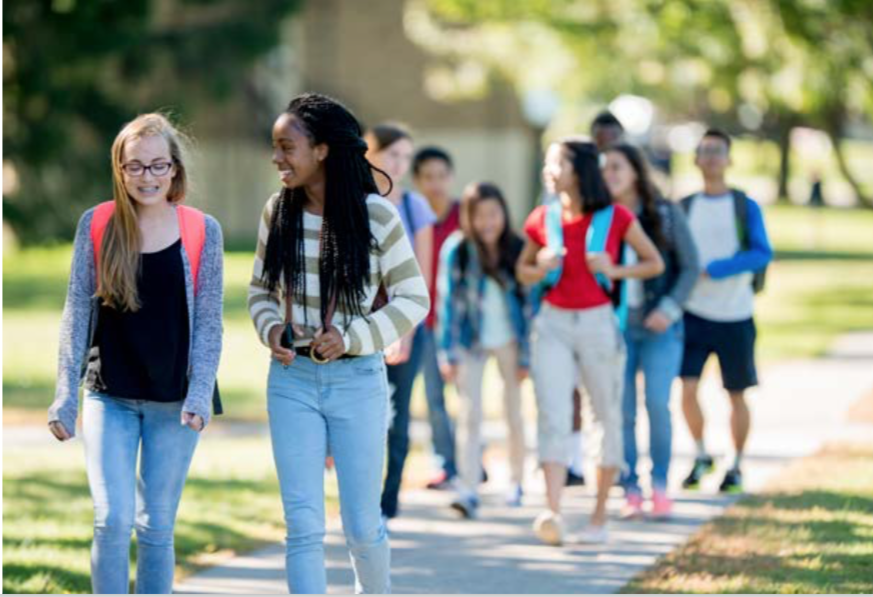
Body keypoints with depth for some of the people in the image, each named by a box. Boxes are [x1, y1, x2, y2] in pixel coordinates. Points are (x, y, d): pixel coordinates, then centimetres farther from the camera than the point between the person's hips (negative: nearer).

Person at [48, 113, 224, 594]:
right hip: (109, 396, 0)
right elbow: (76, 313, 2)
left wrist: (200, 393, -11)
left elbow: (209, 321, 0)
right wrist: (65, 395, -3)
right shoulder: (96, 225, -1)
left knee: (156, 527, 6)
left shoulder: (202, 232, -1)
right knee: (112, 520, -10)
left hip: (173, 401, 0)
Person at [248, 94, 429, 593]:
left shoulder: (376, 215, -8)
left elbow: (413, 299, -4)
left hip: (357, 379, -2)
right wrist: (271, 328, -8)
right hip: (292, 379, 2)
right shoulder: (278, 213, 2)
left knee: (362, 523, 7)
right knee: (303, 524, -3)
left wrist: (351, 337, -16)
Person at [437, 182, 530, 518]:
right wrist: (448, 353, -7)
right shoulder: (456, 251, -8)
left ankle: (517, 482, 25)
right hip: (472, 342, -1)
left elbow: (527, 302, 1)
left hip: (508, 340, 1)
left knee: (513, 413, 9)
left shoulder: (517, 250, -5)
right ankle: (468, 490, -16)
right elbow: (448, 301, -4)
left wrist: (526, 353, 0)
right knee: (470, 414, -10)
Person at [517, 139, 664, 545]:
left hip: (598, 324, -1)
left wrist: (614, 270, -11)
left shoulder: (615, 218, -3)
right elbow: (523, 269, 17)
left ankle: (599, 515, 19)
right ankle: (552, 512, -22)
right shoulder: (543, 219, 3)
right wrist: (540, 270, -5)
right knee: (552, 416, -12)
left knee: (606, 417, 7)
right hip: (552, 324, 1)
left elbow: (655, 263, 6)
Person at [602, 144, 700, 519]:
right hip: (614, 325, 1)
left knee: (657, 404, -10)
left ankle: (660, 486, 4)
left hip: (659, 325, -1)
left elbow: (690, 267, 1)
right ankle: (631, 491, 5)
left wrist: (670, 308, -12)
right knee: (622, 411, -2)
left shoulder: (666, 214, 0)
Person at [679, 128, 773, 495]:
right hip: (694, 313, 1)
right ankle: (701, 456, 8)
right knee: (688, 387, -13)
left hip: (735, 316, -1)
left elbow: (762, 254, -13)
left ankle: (736, 467, 21)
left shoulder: (745, 207, 0)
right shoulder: (684, 208, 7)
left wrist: (712, 270, -22)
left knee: (736, 395, 6)